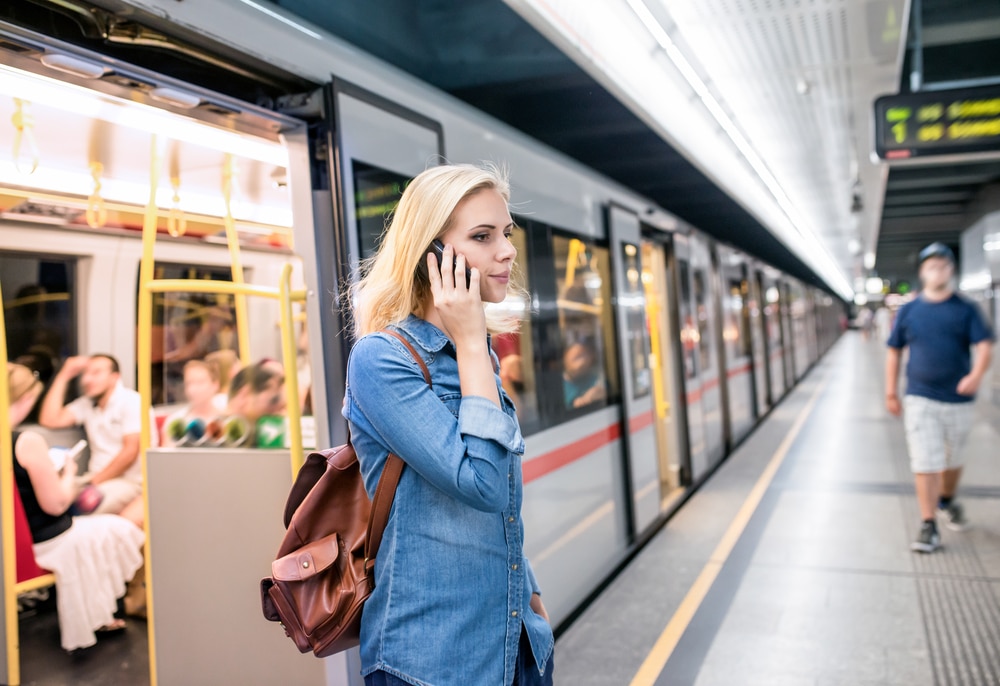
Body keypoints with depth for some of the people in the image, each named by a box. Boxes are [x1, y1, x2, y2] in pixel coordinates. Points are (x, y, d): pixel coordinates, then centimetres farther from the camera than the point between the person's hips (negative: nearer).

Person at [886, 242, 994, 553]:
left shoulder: (966, 309, 1)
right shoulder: (908, 311, 4)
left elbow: (984, 345, -10)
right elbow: (894, 351, 9)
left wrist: (976, 374, -30)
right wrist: (890, 393, 6)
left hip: (959, 398, 1)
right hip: (920, 398, -1)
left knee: (953, 458, 16)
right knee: (925, 463, -6)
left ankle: (947, 501, 42)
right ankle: (928, 526, 0)